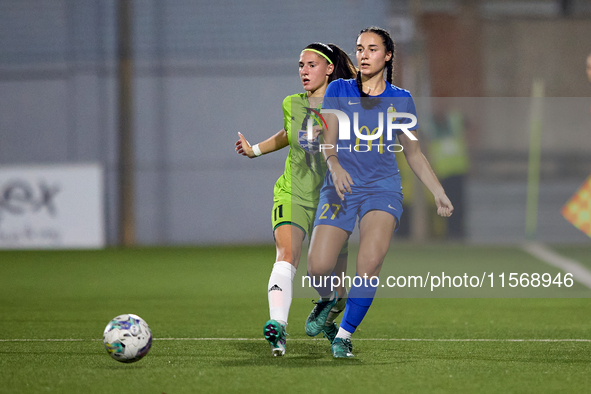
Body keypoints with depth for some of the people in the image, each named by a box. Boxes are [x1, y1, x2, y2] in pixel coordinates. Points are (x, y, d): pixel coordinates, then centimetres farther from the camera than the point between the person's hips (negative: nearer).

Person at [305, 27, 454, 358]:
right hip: (341, 189, 0)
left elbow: (414, 153, 18)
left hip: (383, 189, 0)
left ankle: (345, 334, -7)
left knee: (370, 262, -24)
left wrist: (439, 193, 12)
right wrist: (334, 165, -25)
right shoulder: (339, 90, 6)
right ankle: (329, 298, 24)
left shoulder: (401, 100, 9)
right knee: (318, 267, -13)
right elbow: (329, 139, -4)